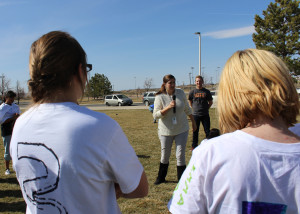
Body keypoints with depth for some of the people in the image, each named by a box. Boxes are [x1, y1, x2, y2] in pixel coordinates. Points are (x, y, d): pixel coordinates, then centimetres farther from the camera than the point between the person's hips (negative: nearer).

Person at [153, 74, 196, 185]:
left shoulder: (180, 93, -4)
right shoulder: (160, 97, -12)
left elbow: (187, 108, 10)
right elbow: (155, 115, -15)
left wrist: (193, 121, 17)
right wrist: (168, 107, -26)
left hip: (181, 129, 1)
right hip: (166, 130, -1)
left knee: (180, 155, 1)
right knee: (165, 156, 12)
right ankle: (161, 177, 33)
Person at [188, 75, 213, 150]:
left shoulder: (207, 92, 1)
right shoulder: (192, 92, 1)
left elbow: (210, 102, 11)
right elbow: (190, 102, 15)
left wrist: (205, 108, 6)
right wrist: (195, 108, 9)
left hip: (205, 115, 0)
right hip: (195, 115, 0)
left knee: (207, 131, 3)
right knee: (195, 131, 10)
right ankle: (194, 146, 23)